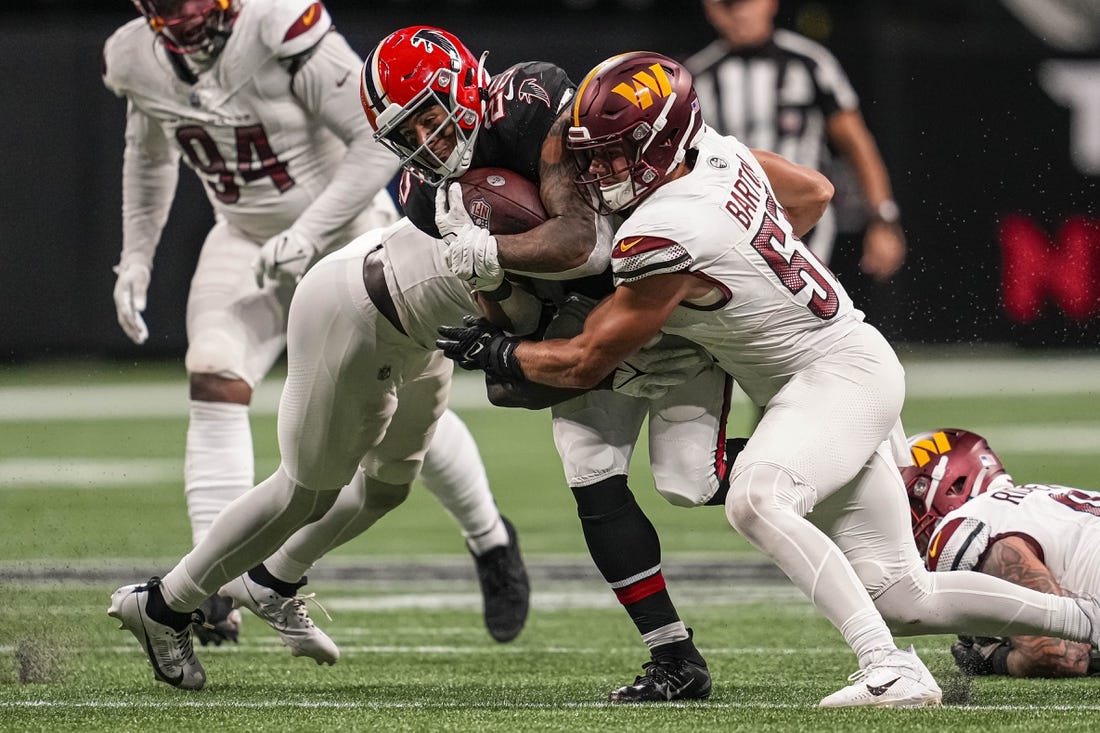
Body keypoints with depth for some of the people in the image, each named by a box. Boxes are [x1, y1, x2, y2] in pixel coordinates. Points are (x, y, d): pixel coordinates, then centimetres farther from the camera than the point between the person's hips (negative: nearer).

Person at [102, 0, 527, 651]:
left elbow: (380, 138, -24)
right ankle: (216, 591, -22)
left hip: (347, 235, -4)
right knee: (214, 381, -20)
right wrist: (136, 258, 10)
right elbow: (150, 157, 15)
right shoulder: (138, 59, -7)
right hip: (247, 243, 4)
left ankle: (490, 542, 30)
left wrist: (309, 231, -29)